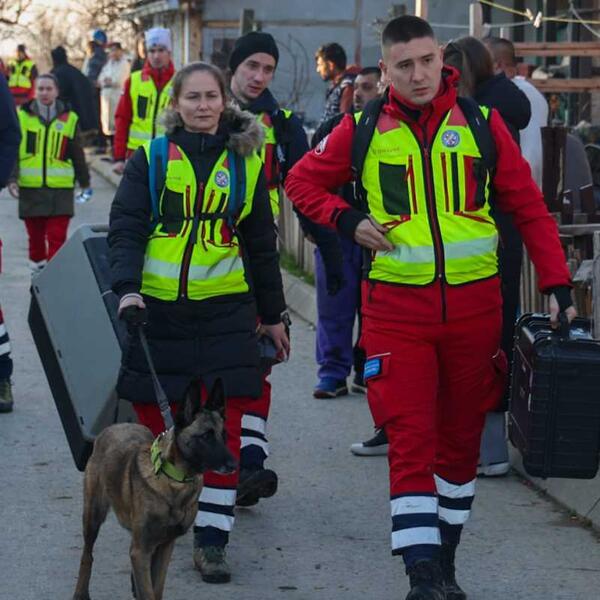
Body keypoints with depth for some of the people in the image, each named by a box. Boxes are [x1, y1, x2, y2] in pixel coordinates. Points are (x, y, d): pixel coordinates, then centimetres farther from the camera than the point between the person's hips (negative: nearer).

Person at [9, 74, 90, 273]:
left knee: (57, 237, -7)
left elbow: (77, 154, 13)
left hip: (61, 189, 0)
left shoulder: (69, 118, 6)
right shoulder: (22, 116, 3)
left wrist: (84, 181, 19)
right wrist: (13, 178, -11)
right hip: (30, 187, 0)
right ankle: (38, 270, 23)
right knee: (35, 234, 8)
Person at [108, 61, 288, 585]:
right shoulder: (151, 159, 3)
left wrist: (273, 315, 18)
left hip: (225, 309, 1)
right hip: (157, 307, 0)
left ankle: (211, 540, -3)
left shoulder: (245, 163, 8)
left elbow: (261, 244, 15)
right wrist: (128, 287, -19)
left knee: (224, 428, -8)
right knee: (152, 420, 6)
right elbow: (126, 227, -3)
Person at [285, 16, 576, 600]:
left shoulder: (481, 123, 1)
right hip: (397, 306, -1)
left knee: (461, 438, 12)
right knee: (411, 441, -8)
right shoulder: (363, 129, 0)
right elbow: (302, 181, 12)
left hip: (473, 305, 2)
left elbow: (528, 207, 3)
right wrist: (346, 219, -5)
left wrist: (557, 283, -3)